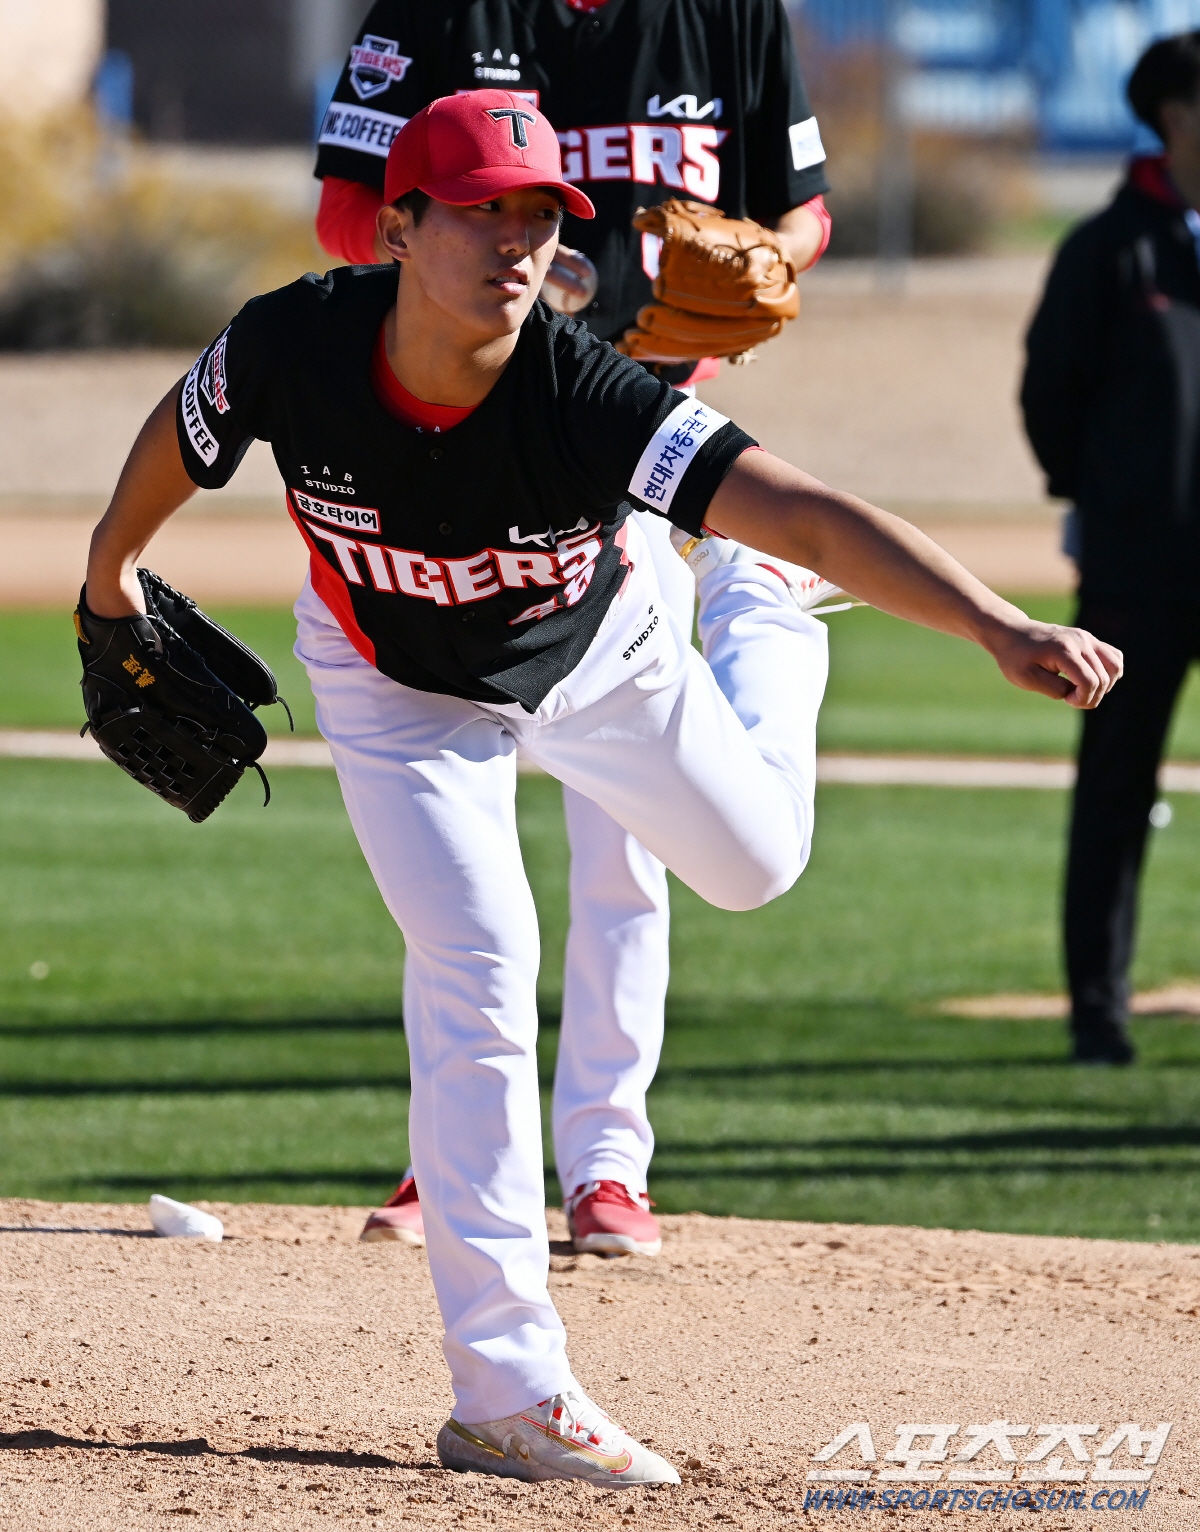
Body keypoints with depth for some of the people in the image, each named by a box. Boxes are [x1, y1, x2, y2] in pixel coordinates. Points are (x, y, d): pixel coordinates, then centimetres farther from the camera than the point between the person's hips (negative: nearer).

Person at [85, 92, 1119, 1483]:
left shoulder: (592, 400, -41)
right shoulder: (292, 347, -35)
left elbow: (815, 512, -51)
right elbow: (182, 436, -10)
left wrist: (999, 626, -65)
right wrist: (109, 574, 9)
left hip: (594, 657, 1)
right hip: (398, 683, -1)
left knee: (754, 858, 19)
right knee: (478, 966, -16)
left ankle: (753, 599, 52)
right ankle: (506, 1392, -12)